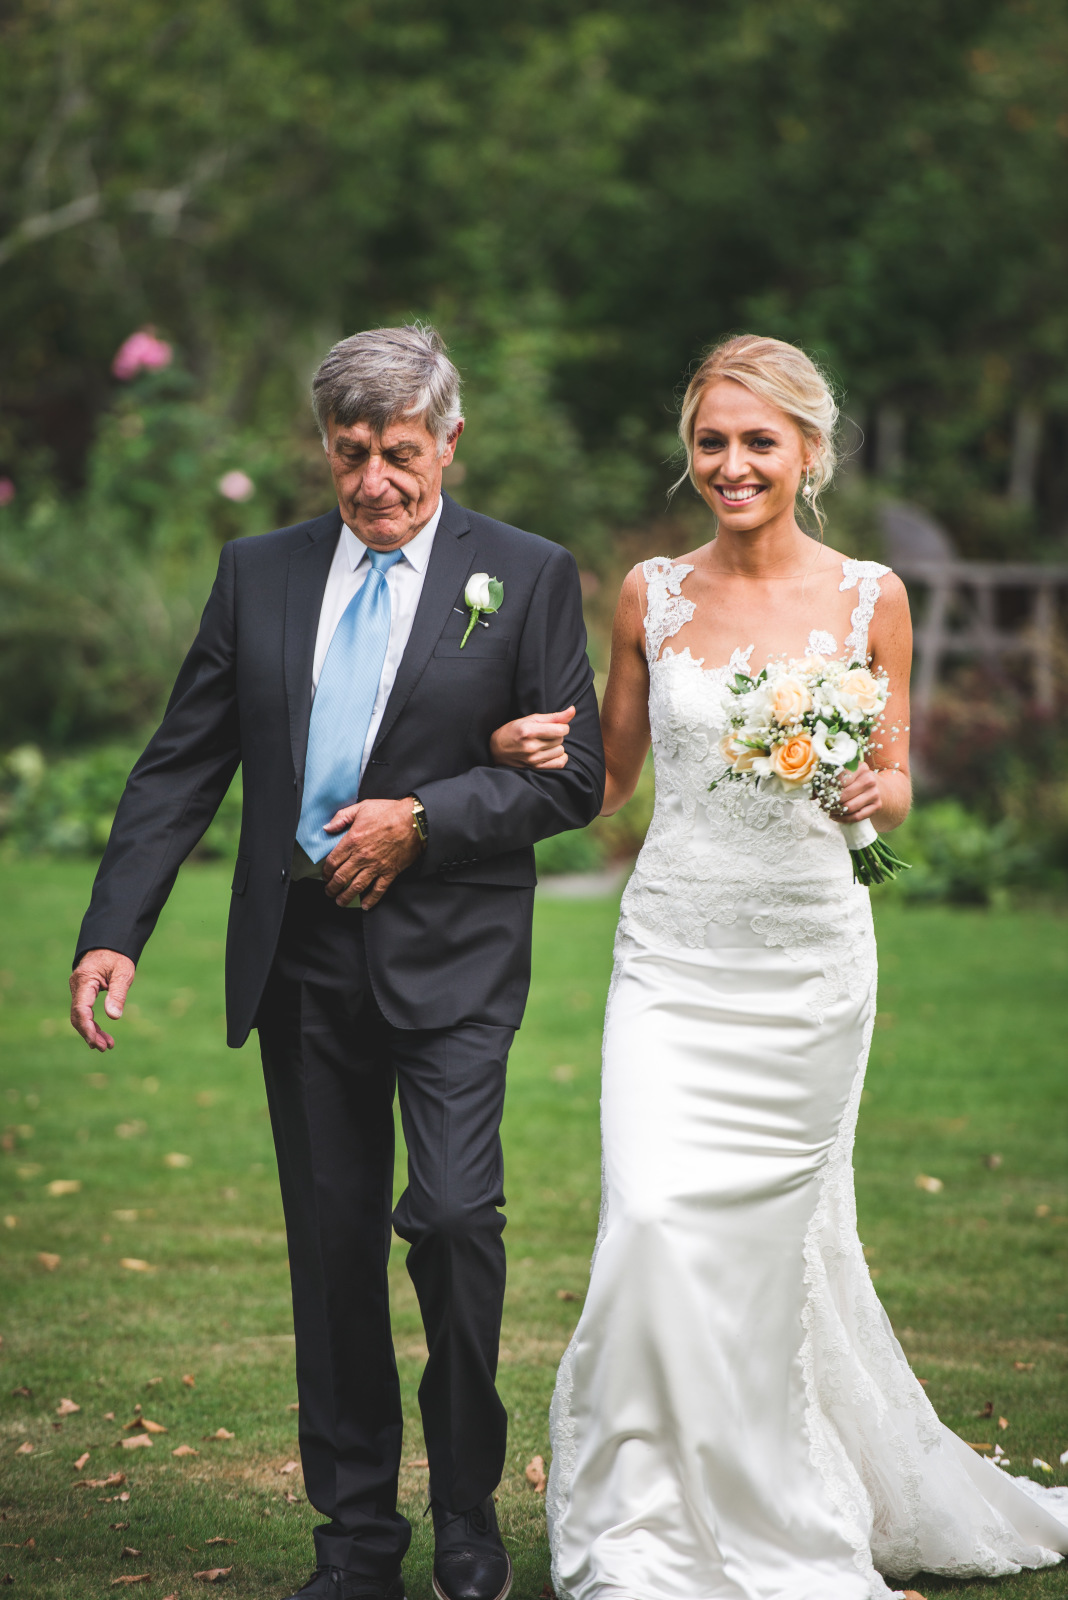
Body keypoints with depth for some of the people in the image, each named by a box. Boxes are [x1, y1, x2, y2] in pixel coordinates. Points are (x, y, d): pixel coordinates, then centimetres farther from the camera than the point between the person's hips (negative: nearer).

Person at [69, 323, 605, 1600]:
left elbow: (573, 776, -1)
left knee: (453, 1216, -14)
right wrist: (114, 930, -3)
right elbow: (180, 767, 7)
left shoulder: (526, 577, 1)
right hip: (300, 957, 3)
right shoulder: (258, 574, 9)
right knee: (332, 1244, 8)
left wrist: (422, 820, -12)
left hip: (447, 961, -3)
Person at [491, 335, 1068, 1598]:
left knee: (771, 1230, 6)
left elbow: (898, 780, 8)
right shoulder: (652, 594, 5)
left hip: (809, 953, 0)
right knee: (657, 1220, -13)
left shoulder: (870, 598, 2)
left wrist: (874, 794, -14)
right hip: (674, 951, 1)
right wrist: (542, 753, -7)